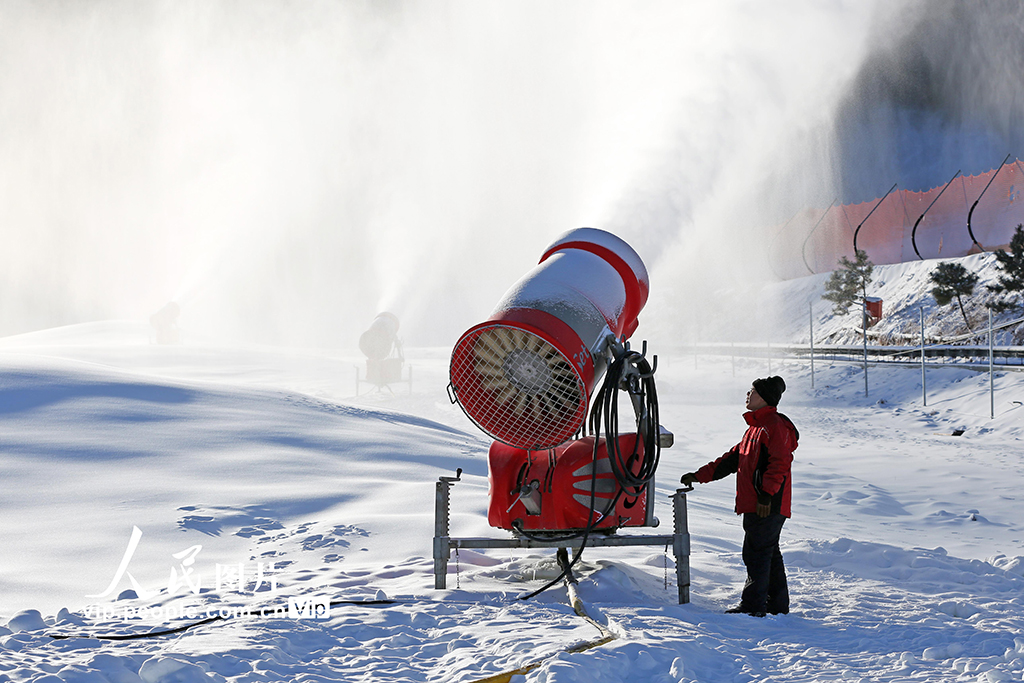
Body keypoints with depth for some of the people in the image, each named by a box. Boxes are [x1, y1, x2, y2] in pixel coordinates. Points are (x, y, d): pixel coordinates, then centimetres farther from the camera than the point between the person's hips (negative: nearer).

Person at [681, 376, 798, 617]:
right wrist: (699, 476, 23)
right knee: (769, 553, 13)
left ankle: (752, 605, -5)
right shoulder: (756, 427, 22)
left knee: (756, 552, -8)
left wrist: (766, 494, -25)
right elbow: (732, 459, 26)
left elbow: (779, 463, -20)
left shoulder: (775, 425, -10)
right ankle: (777, 604, 19)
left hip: (768, 506, -10)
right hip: (755, 505, 10)